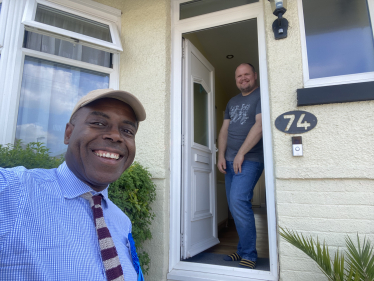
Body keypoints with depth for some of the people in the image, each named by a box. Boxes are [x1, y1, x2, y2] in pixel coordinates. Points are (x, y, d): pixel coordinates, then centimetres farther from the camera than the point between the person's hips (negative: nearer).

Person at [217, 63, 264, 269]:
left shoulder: (261, 96, -1)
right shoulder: (232, 102, 20)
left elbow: (259, 126, -13)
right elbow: (224, 130, 15)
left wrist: (241, 154, -16)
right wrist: (221, 156, 3)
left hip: (249, 160, -7)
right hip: (230, 161, 7)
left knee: (238, 201, -18)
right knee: (234, 206, 9)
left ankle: (249, 254, -4)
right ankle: (242, 250, 22)